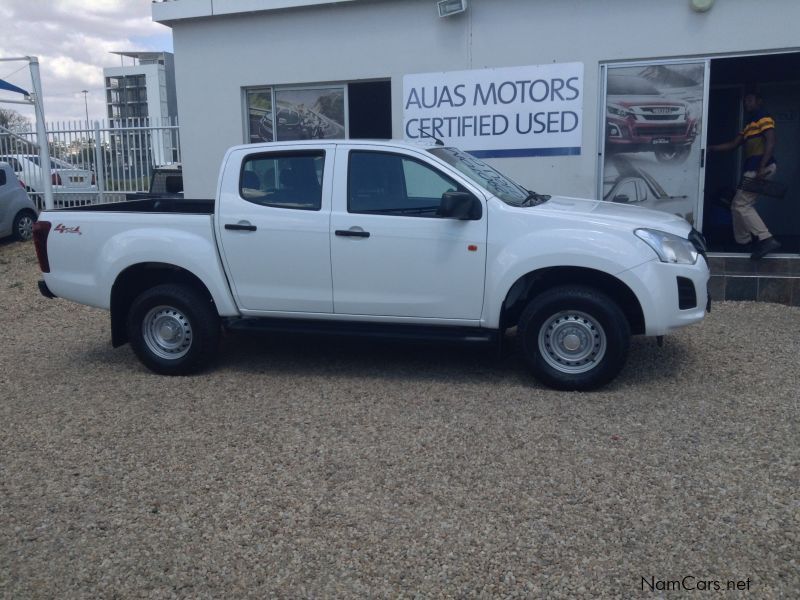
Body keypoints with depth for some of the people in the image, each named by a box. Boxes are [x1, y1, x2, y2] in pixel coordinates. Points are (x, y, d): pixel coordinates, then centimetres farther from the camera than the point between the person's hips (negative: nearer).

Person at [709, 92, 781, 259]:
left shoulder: (764, 117, -4)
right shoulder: (749, 124, 24)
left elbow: (771, 142, -16)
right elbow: (733, 145, 24)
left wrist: (762, 167, -25)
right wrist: (709, 148, 17)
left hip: (760, 168, -10)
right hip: (753, 168, 10)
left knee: (741, 205, -13)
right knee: (741, 205, 14)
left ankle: (767, 239, -18)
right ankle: (742, 242, 21)